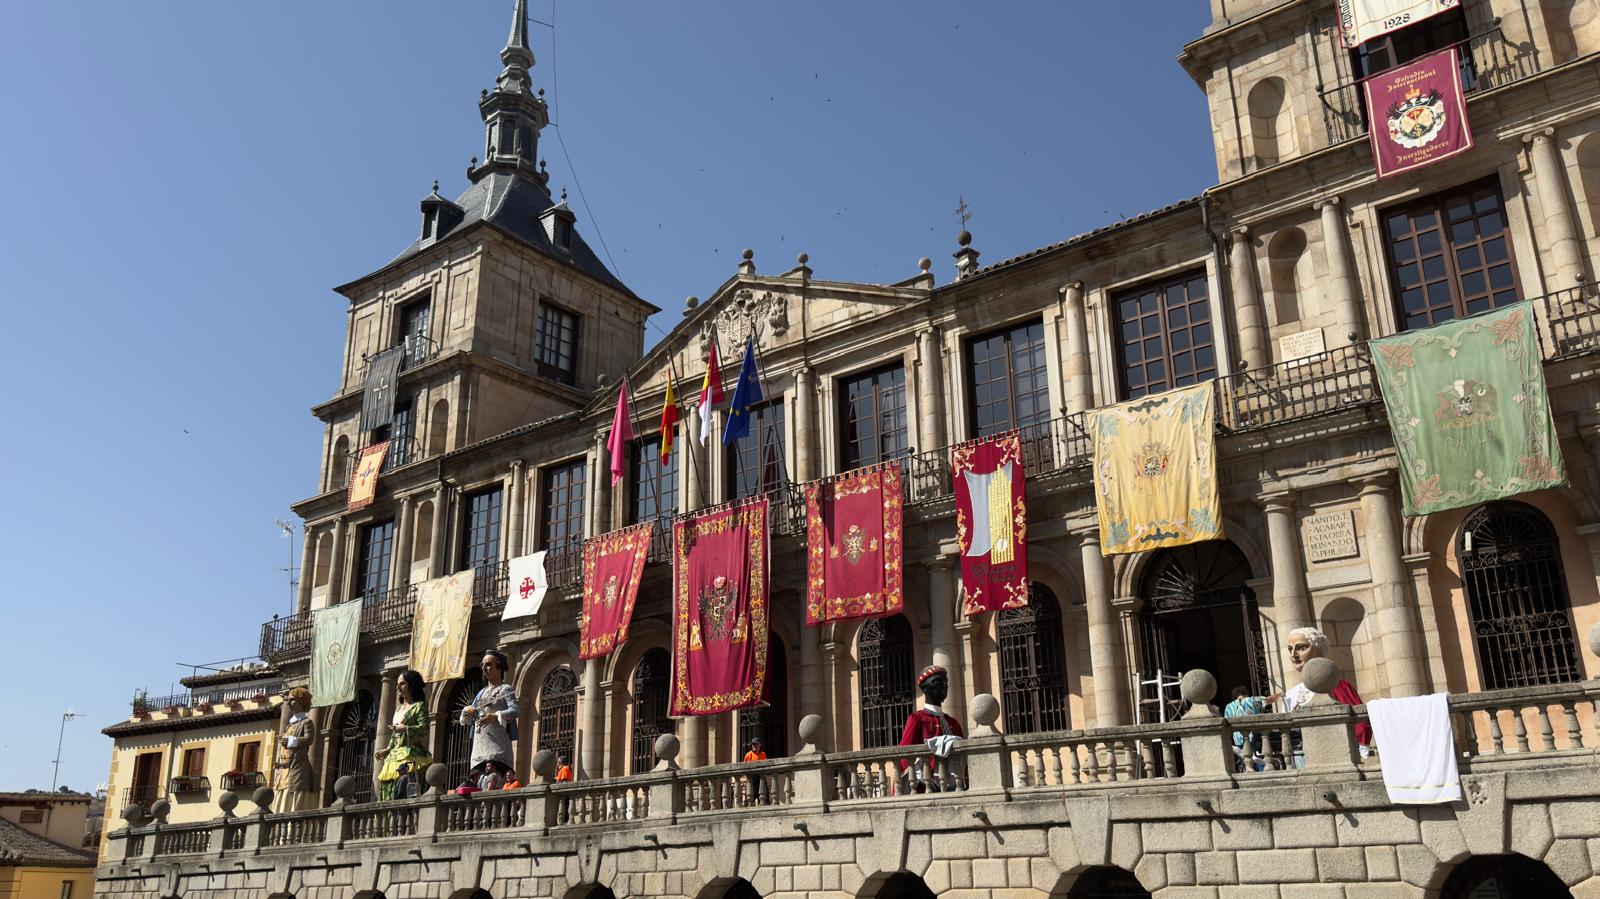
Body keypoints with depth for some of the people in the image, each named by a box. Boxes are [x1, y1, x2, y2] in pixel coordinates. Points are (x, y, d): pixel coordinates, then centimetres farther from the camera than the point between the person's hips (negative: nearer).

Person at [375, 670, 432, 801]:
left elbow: (424, 728, -12)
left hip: (411, 755, -8)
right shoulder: (398, 708, 22)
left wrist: (404, 728, -17)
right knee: (388, 785, -2)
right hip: (395, 754, 8)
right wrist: (386, 750, 15)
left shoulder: (419, 706, 0)